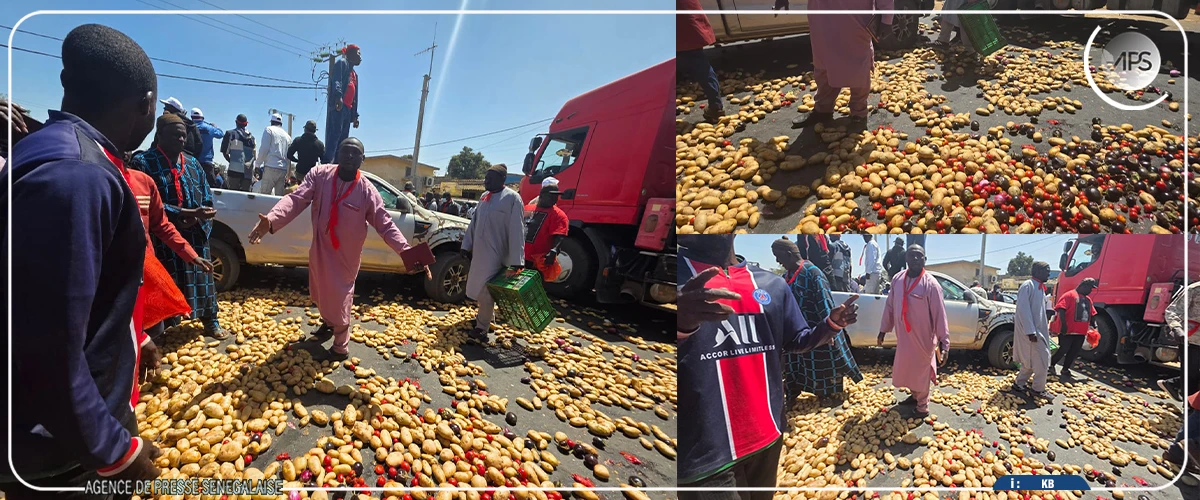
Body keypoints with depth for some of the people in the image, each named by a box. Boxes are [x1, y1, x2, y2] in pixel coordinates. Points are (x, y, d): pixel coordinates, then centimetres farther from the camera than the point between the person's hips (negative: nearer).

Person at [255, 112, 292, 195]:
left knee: (263, 194, -7)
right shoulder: (287, 136, 18)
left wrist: (257, 164, 3)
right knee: (280, 197, 4)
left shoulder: (269, 130, 4)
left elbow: (264, 149, -5)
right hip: (284, 170, 5)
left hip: (271, 167, -5)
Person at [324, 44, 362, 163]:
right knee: (334, 135, -19)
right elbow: (336, 80, -14)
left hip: (348, 109, 9)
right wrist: (338, 95, -31)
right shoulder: (342, 63, 5)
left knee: (343, 140, 4)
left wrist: (355, 115, 20)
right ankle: (326, 163, -26)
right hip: (338, 106, -9)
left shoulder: (354, 74, 29)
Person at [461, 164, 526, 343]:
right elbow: (474, 223, 18)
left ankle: (481, 329, -1)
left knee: (486, 292, -8)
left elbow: (517, 231, -17)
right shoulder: (484, 197, 11)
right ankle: (486, 317, 35)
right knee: (480, 288, 17)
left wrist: (516, 261, -22)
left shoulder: (512, 198, -12)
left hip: (495, 254, -7)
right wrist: (466, 246, 14)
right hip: (478, 252, 8)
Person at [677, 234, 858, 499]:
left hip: (767, 433, 6)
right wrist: (680, 322, -42)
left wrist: (832, 323, -1)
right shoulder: (680, 270, -9)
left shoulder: (772, 284, 8)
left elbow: (797, 340, 18)